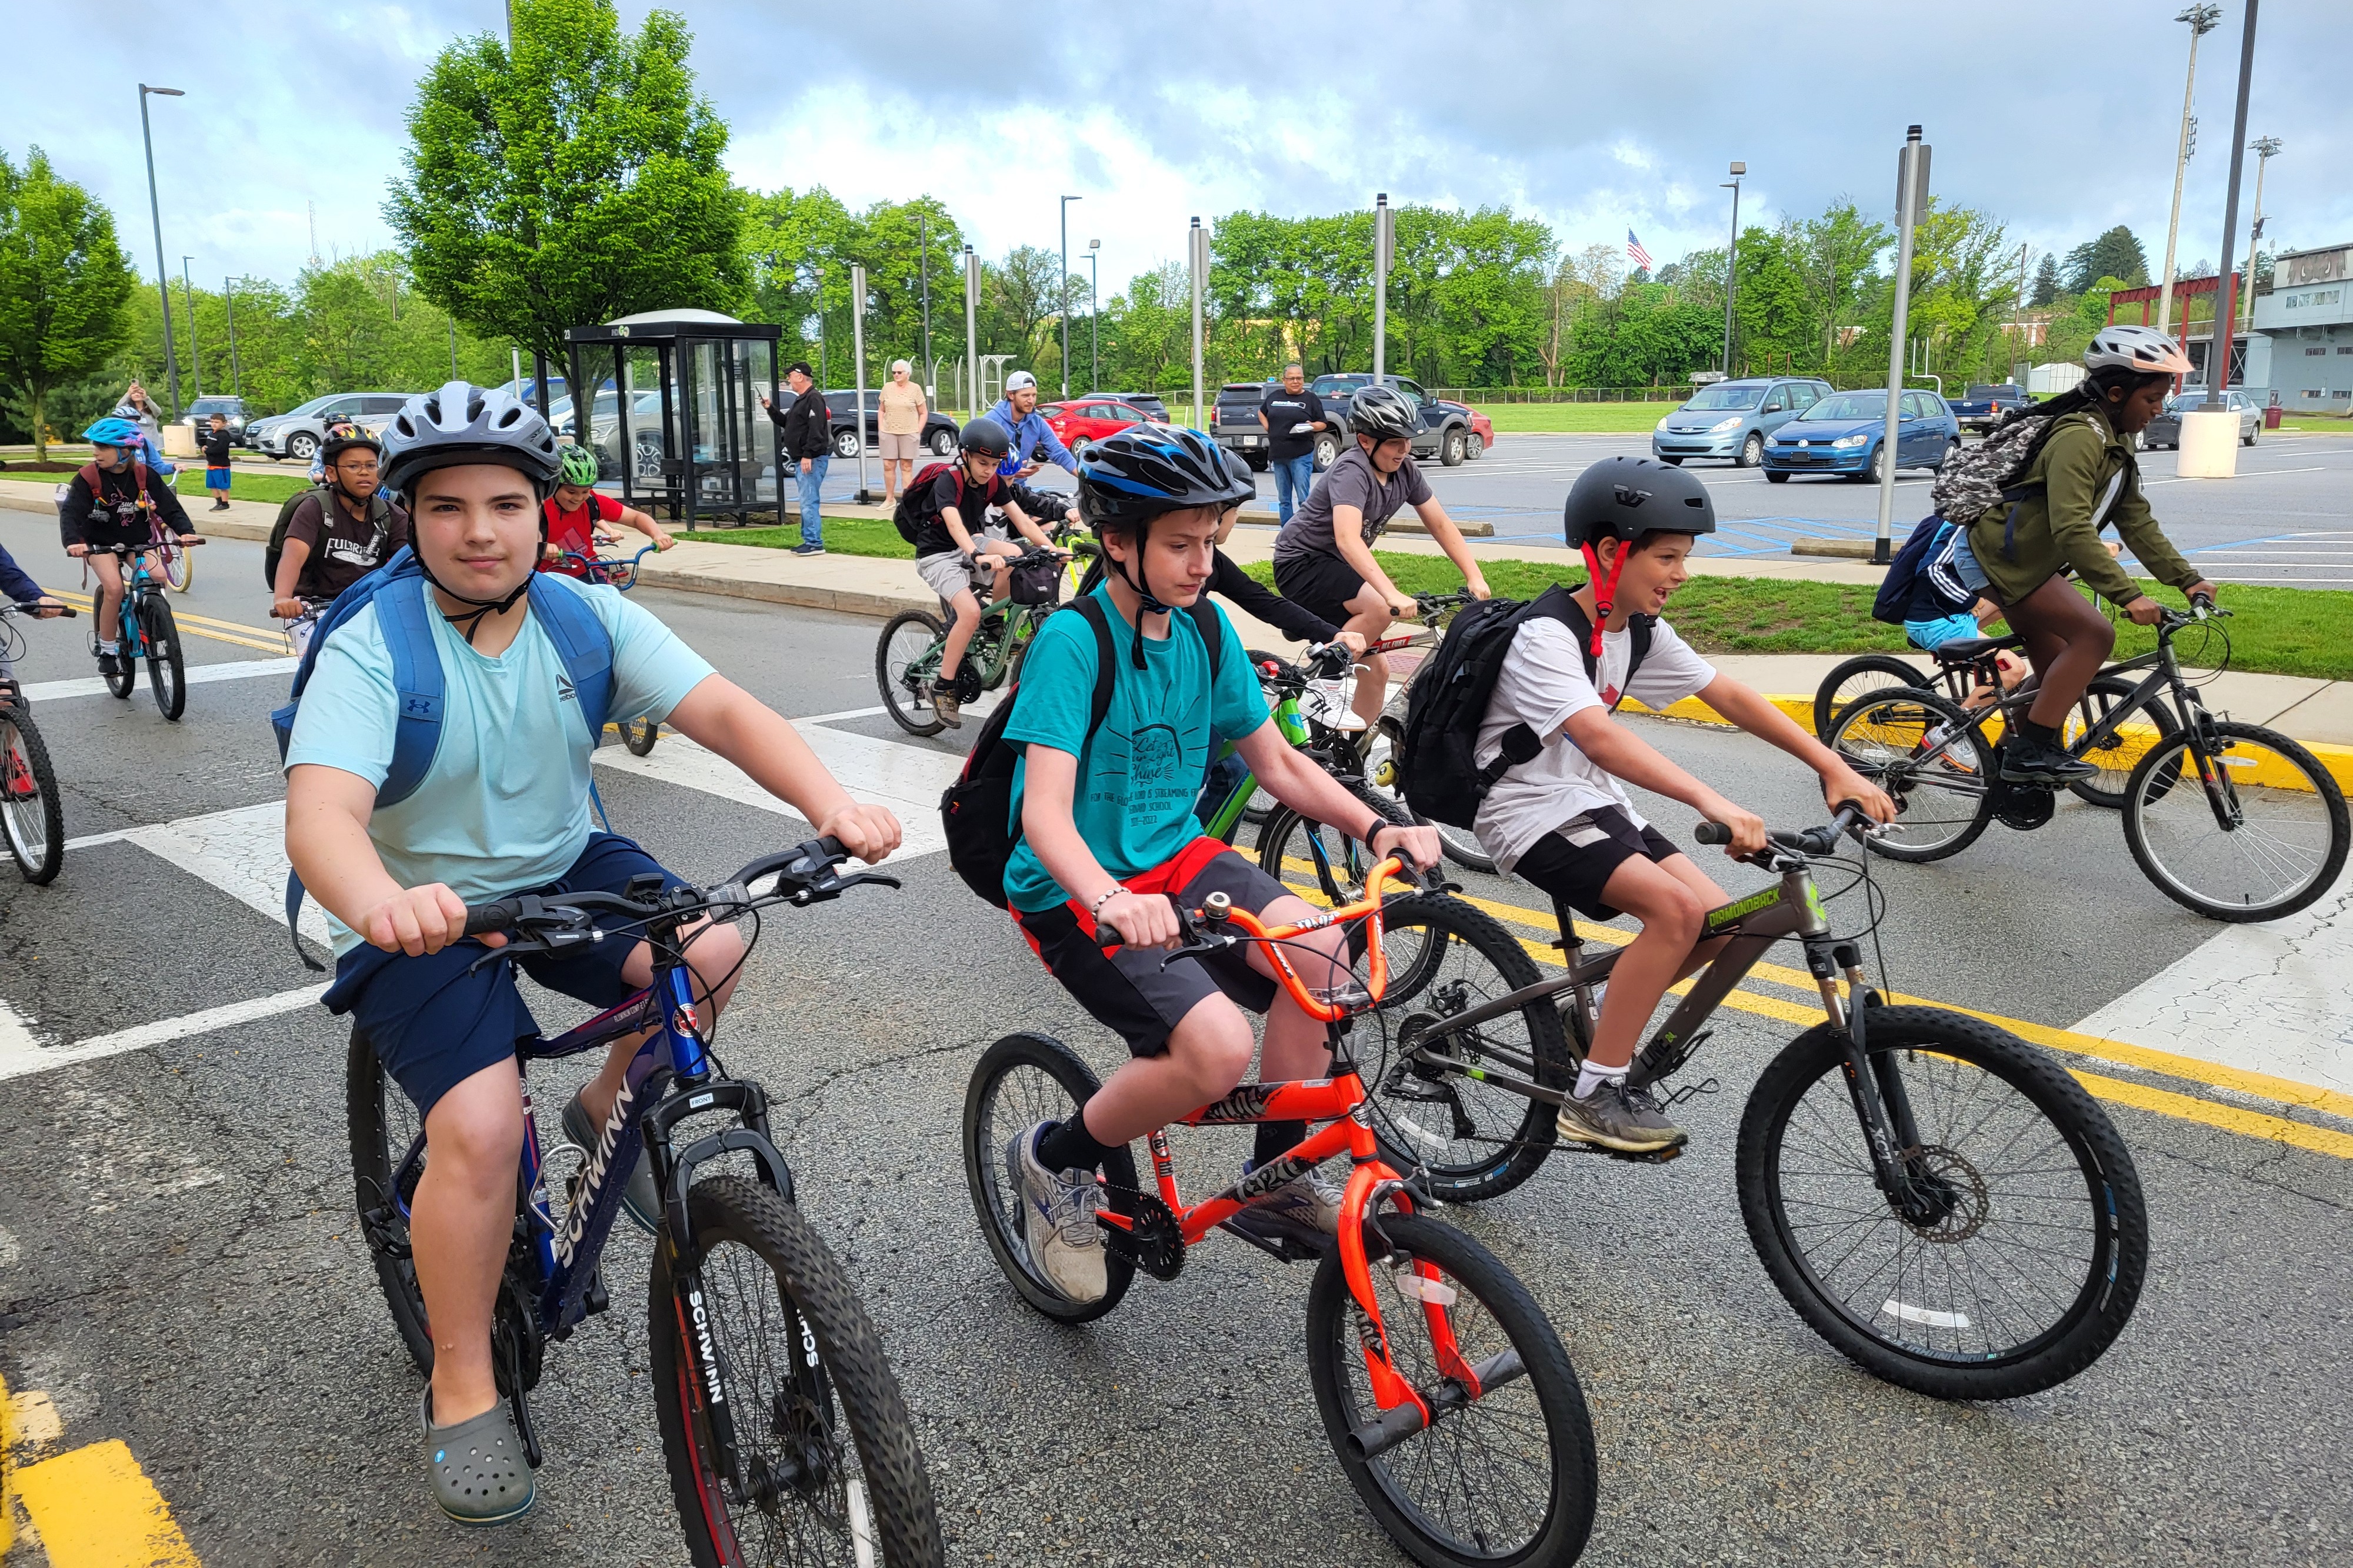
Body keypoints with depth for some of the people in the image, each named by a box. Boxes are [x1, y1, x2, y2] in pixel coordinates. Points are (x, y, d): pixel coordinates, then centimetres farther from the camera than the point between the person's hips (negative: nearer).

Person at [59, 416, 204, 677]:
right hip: (101, 542, -2)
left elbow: (169, 506, -13)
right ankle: (107, 651, -9)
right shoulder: (88, 478, -15)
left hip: (137, 540, 2)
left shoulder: (143, 475, -9)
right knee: (114, 588, -24)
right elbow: (70, 512, -21)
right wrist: (74, 542, -40)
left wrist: (186, 531, -31)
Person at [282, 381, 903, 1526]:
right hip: (425, 917, -3)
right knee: (481, 1129, -21)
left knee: (711, 952, -24)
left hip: (564, 874, 4)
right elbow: (320, 812, -33)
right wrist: (383, 904, -57)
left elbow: (722, 711, -20)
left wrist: (832, 803, -39)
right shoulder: (371, 649, -18)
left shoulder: (586, 616, -8)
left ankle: (609, 1107, 7)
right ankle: (461, 1388, 3)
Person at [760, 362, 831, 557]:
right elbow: (786, 423, 27)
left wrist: (808, 456, -26)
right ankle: (809, 541, 18)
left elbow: (816, 430, -22)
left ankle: (815, 543, -11)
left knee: (808, 501, -12)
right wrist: (770, 409, 16)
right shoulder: (801, 400, 20)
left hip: (813, 459, -11)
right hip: (803, 459, 11)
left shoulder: (814, 399, -13)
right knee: (807, 502, 13)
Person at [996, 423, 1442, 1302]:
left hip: (1174, 857, 6)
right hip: (1077, 892, -6)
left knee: (1319, 950, -19)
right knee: (1219, 1048, -26)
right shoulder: (1072, 642, -18)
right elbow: (1045, 813, -28)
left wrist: (1376, 827, -7)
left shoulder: (1205, 629, 2)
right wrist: (1110, 899, -48)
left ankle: (1276, 1181, 2)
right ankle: (1053, 1161, 2)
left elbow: (1276, 762, 8)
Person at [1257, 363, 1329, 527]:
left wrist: (1312, 426, -17)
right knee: (1283, 499, 9)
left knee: (1303, 498, -8)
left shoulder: (1311, 399, 2)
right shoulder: (1274, 396, 11)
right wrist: (1267, 428, 10)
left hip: (1301, 456, -4)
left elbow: (1323, 424, 4)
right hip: (1278, 456, 4)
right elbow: (1261, 412, 28)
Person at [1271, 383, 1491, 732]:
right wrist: (1393, 594, -48)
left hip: (1335, 569, 8)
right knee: (1382, 608, -32)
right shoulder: (1352, 471, -25)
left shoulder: (1405, 471, -3)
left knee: (1376, 669, 5)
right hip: (1302, 564, -8)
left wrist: (1475, 578, -8)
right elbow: (1348, 539, -39)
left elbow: (1441, 524, 2)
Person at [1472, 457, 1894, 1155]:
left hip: (1591, 801, 8)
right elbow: (1598, 737, -37)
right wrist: (1709, 801, -48)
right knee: (1676, 907, -26)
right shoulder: (1548, 635, -22)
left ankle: (1599, 1019, 17)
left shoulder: (1641, 630, 5)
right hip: (1530, 810, -8)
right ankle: (1594, 1097, -15)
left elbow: (1731, 696, 5)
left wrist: (1835, 768, -2)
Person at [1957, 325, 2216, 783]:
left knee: (2058, 668, 11)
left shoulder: (2116, 441, 11)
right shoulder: (2079, 437, -21)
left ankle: (2015, 758, 22)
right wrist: (2127, 595, -34)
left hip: (2025, 560, 10)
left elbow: (2136, 520, 11)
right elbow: (2073, 530, -30)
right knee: (2094, 634, -19)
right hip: (1999, 557, -10)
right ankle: (2031, 751, -16)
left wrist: (2186, 579, 3)